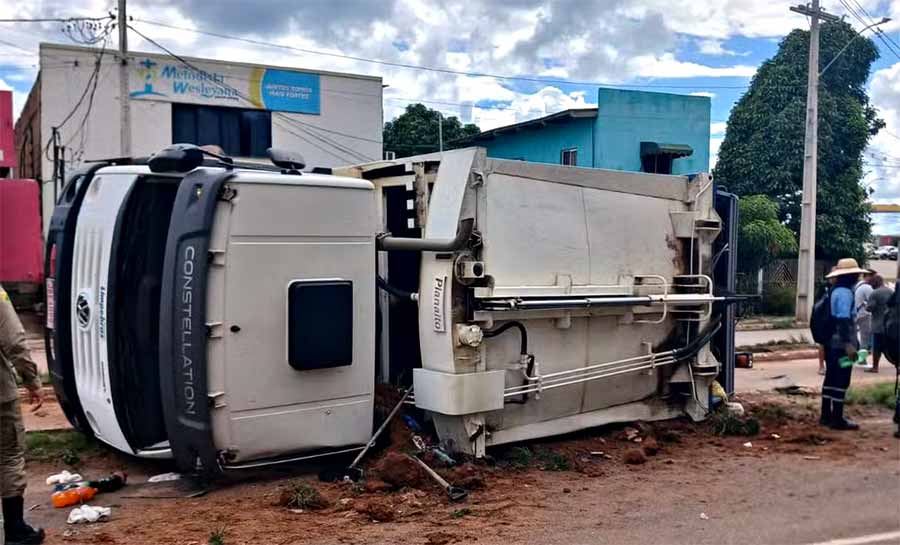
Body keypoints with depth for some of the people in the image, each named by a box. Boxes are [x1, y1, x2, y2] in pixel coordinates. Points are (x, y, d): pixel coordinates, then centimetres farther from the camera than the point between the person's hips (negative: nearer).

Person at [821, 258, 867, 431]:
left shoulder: (835, 291, 13)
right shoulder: (845, 293, -15)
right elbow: (843, 320, -24)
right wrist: (849, 344, -29)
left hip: (832, 343, 9)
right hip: (842, 345, -9)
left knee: (831, 379, 13)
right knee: (841, 382, -4)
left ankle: (826, 415, 19)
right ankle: (837, 419, 0)